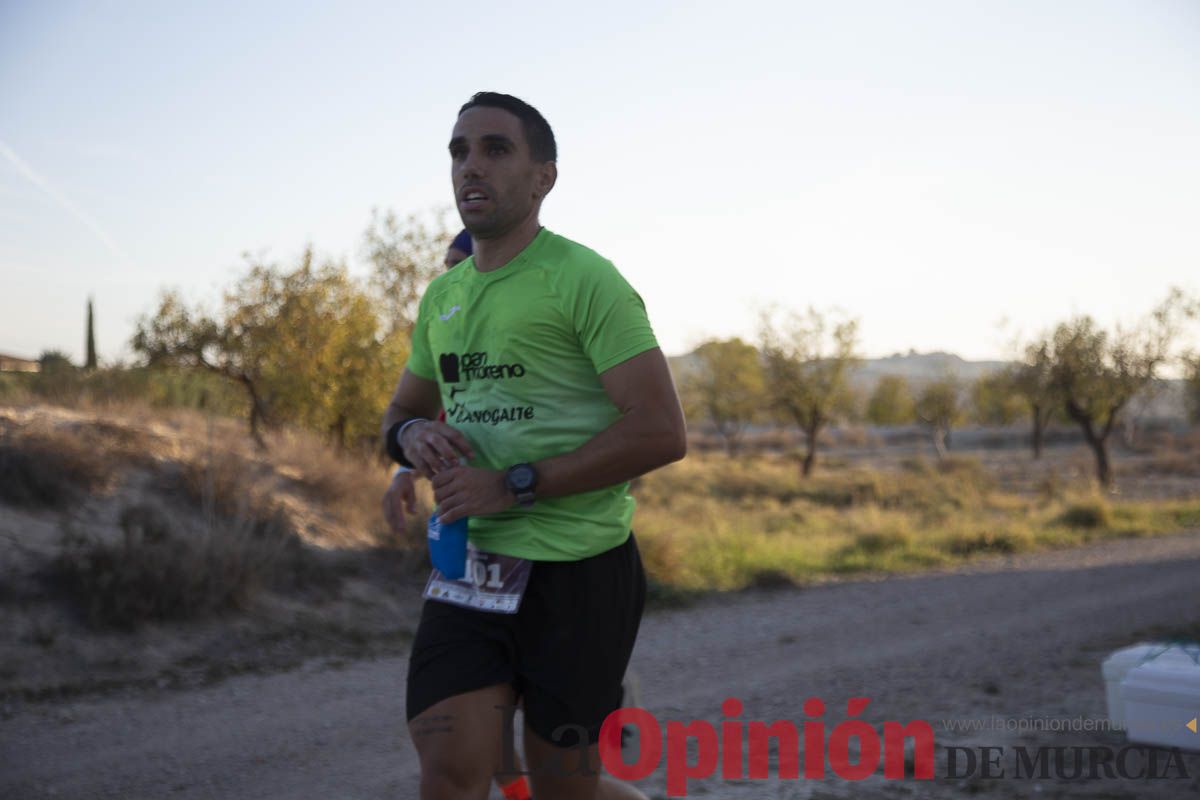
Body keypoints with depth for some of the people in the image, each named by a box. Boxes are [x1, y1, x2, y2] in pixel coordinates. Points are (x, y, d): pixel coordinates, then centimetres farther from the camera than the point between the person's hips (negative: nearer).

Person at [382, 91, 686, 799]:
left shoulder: (583, 278, -11)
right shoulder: (443, 295, 12)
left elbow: (663, 433, -18)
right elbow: (401, 413, 24)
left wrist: (514, 485, -19)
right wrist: (412, 435, -2)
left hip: (576, 572, -5)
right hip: (470, 565, 6)